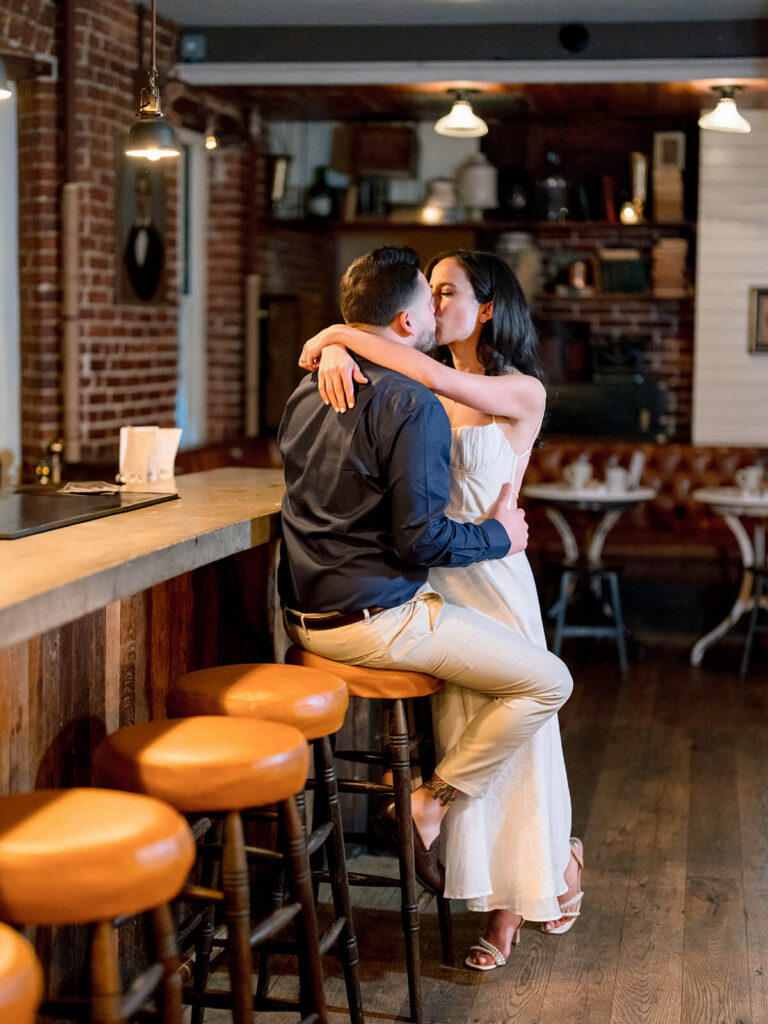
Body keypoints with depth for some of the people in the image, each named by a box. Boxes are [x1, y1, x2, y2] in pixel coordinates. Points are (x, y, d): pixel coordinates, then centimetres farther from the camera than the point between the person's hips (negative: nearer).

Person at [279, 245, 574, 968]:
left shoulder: (307, 391, 10)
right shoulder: (414, 405, -18)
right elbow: (421, 537, -21)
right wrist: (499, 537, -5)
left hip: (306, 612, 9)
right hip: (373, 620, -9)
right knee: (547, 681, -3)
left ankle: (419, 771, 32)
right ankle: (431, 803, 0)